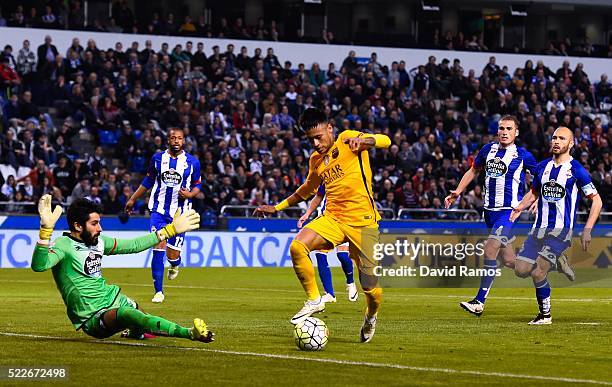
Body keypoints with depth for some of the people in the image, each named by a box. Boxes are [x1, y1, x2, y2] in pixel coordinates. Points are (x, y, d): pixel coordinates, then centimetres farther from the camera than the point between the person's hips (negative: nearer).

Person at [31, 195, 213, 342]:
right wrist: (46, 229, -50)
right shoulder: (64, 245, -16)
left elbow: (134, 245, 20)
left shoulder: (99, 241, 9)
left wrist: (171, 230, 21)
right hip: (93, 318, -9)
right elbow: (39, 265, -36)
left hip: (113, 299, 9)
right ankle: (190, 333, -48)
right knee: (128, 314, -34)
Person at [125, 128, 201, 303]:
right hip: (159, 210, 1)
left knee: (172, 255, -3)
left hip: (180, 213, -1)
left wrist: (190, 194, -12)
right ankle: (158, 291, -3)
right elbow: (148, 181, 15)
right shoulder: (158, 158, 3)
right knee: (159, 247, -12)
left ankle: (174, 265, 38)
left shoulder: (192, 162, 0)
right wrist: (133, 199, 16)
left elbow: (197, 185, 9)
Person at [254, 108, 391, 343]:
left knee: (370, 287, -3)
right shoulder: (316, 160, 13)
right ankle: (314, 301, -9)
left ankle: (371, 317, 32)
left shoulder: (347, 140, -5)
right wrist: (277, 208, 31)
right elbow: (306, 190, 31)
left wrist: (362, 141, -40)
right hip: (333, 218, 5)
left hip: (363, 222, -5)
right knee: (297, 247, -24)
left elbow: (385, 141, -19)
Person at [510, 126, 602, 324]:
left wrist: (587, 231, -9)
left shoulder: (576, 170, -6)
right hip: (539, 229, 6)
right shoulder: (543, 167, 11)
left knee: (538, 273, -15)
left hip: (561, 230, -6)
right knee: (521, 270, -5)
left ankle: (545, 315, 4)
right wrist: (520, 207, 7)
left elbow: (596, 200, -2)